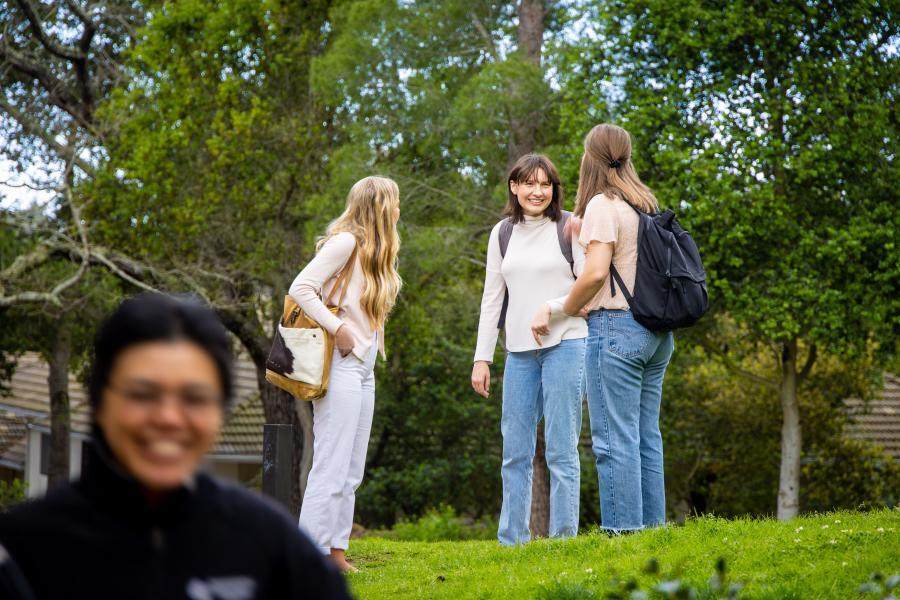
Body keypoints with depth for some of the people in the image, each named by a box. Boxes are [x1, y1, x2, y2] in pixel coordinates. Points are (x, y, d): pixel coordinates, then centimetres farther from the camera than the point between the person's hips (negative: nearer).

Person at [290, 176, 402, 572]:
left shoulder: (375, 250, 17)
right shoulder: (346, 241, -10)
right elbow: (301, 288, -18)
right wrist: (337, 328, -19)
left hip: (363, 368, 9)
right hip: (342, 365, -9)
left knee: (350, 472, 10)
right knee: (331, 466, -9)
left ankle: (335, 550, 14)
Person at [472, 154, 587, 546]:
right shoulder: (502, 234, 12)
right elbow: (492, 299, 13)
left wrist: (550, 308, -15)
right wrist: (482, 358, 8)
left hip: (564, 344, -4)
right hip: (519, 351, 4)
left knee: (561, 448, -5)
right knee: (515, 451, 4)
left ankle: (564, 539, -2)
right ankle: (512, 541, 8)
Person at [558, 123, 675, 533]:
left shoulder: (602, 205, -9)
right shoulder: (645, 205, 14)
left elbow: (596, 271, -18)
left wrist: (568, 308, -3)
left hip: (616, 326, -8)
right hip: (656, 330, 8)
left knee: (615, 439, -7)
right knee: (647, 438, 10)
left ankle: (622, 530, -10)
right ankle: (651, 527, 11)